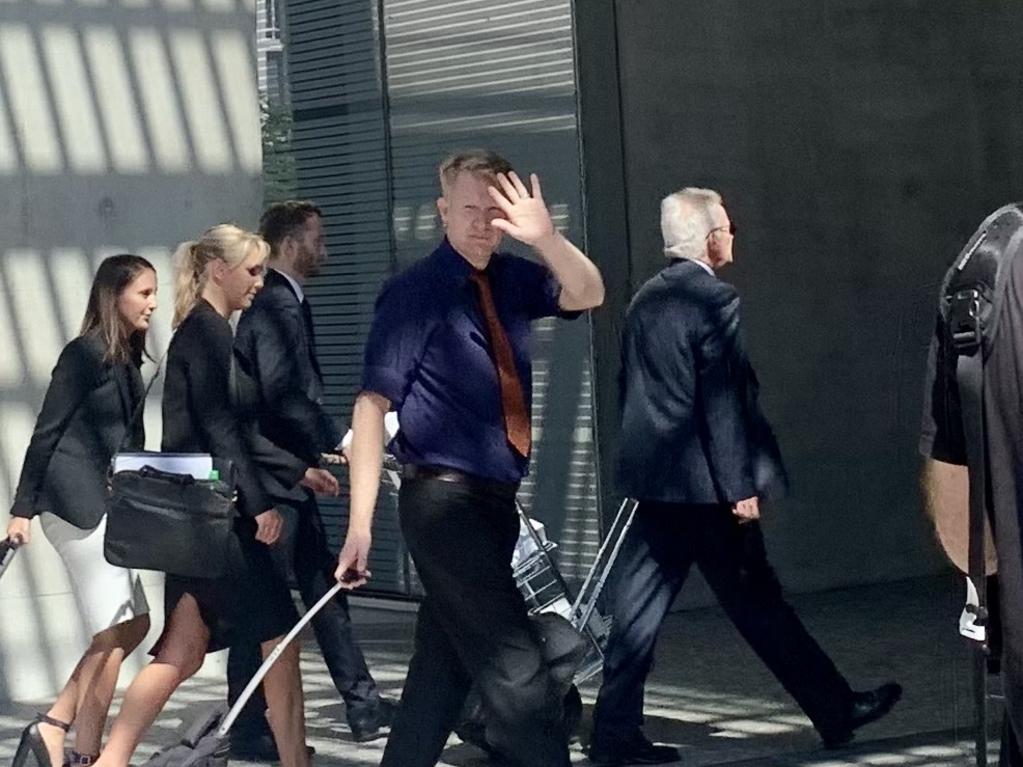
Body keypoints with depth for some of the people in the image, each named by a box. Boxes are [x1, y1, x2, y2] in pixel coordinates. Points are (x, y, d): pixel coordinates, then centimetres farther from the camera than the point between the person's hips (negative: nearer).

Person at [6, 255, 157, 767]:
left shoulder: (126, 361, 14)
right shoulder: (84, 354, -9)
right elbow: (46, 433, -11)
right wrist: (23, 509, -12)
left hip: (103, 504, 9)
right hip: (76, 502, -9)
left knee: (133, 624, 9)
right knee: (115, 634, -6)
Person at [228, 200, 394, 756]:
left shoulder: (283, 304, 16)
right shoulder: (276, 307, -17)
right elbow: (284, 395, -26)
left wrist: (320, 456, 20)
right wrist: (339, 441, -22)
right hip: (272, 480, -11)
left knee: (324, 588, 14)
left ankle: (362, 705, 21)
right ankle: (248, 730, 4)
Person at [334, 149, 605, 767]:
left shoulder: (511, 279, 7)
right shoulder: (415, 292, -11)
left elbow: (588, 295, -7)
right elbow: (372, 405, -14)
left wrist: (546, 238, -26)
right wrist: (361, 523, -19)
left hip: (496, 500, 7)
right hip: (445, 499, -7)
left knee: (446, 665, 15)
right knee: (516, 672, -10)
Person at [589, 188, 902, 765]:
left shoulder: (645, 301, 11)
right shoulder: (715, 300, -13)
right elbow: (723, 400, -17)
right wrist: (741, 485, -15)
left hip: (655, 479, 8)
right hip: (703, 483, -7)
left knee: (642, 604, 7)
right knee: (756, 601, 2)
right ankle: (835, 711, 15)